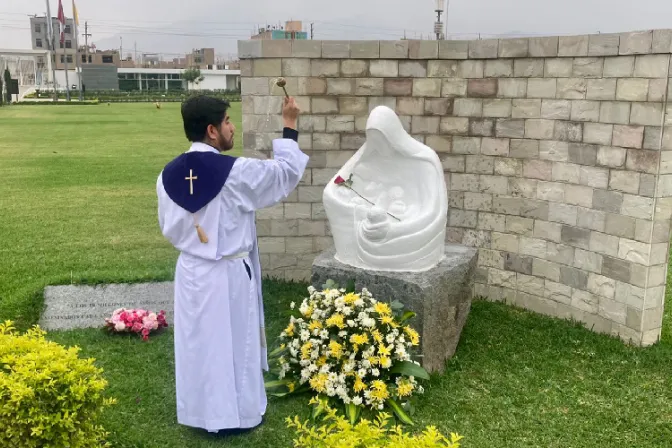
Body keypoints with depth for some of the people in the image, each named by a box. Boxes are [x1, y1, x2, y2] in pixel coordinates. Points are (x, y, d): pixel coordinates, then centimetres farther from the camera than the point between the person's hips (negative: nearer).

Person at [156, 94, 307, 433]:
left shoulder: (169, 174, -4)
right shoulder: (237, 172, -21)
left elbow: (168, 227, 7)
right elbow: (287, 171, -7)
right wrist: (289, 126, 4)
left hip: (191, 271, 5)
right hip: (230, 274, -5)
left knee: (197, 342, 17)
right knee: (234, 343, 11)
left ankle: (199, 412, 32)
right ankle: (236, 414, 25)